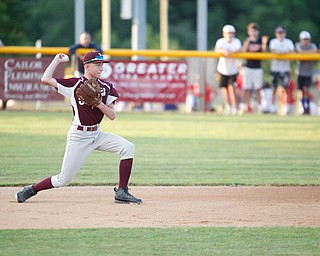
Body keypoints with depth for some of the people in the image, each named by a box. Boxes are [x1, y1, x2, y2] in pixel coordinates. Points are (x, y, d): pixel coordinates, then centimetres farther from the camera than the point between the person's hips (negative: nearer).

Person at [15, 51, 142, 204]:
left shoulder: (106, 87, 5)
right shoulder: (74, 84, -8)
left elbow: (112, 116, 1)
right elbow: (45, 79, -16)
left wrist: (99, 104, -17)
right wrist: (57, 59, -7)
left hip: (97, 134, 5)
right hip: (79, 136, -5)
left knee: (128, 147, -16)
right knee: (63, 180, -5)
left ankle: (121, 192, -15)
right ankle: (31, 190, 18)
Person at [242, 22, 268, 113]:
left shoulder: (260, 41, 1)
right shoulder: (247, 41, 0)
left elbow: (264, 52, -8)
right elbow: (243, 51, -14)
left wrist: (264, 44, -25)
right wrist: (248, 41, -26)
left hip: (258, 67, 0)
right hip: (248, 67, 0)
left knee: (258, 88, -2)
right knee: (247, 88, -1)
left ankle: (259, 107, 1)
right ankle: (247, 106, 6)